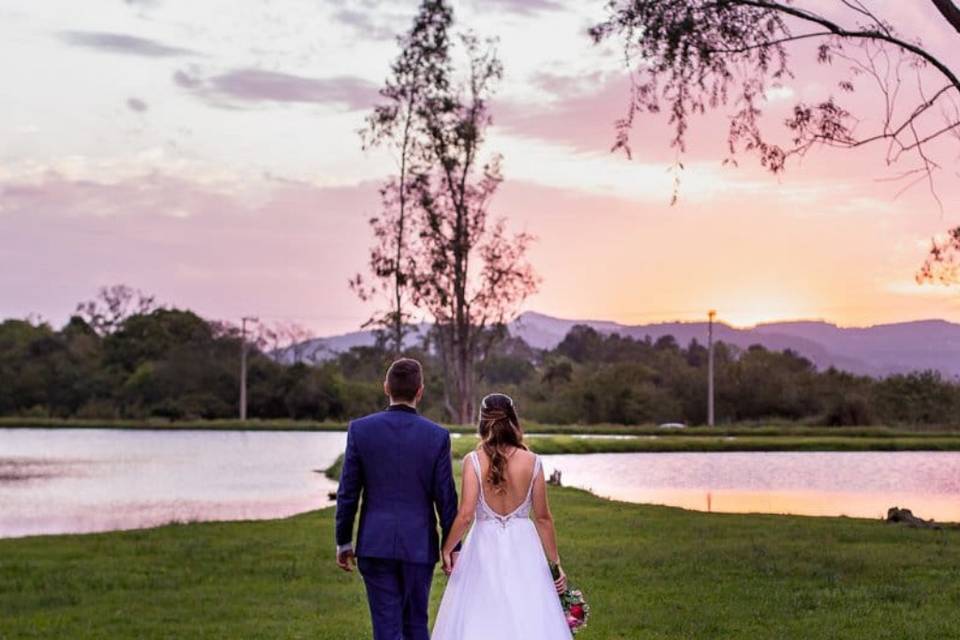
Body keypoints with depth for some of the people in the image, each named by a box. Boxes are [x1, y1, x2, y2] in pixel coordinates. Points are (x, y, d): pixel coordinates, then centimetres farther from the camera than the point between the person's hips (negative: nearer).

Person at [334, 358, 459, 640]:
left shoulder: (360, 429, -5)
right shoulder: (437, 436, -6)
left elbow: (347, 492, -2)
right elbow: (446, 498, -3)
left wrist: (343, 542, 9)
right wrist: (453, 548, 6)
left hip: (375, 544, 0)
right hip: (419, 545, 1)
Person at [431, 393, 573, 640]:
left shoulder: (474, 460, -9)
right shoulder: (531, 461, -3)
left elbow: (465, 515, -14)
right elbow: (543, 518, 2)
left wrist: (447, 549, 1)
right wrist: (555, 562, 10)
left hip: (485, 547, -1)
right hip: (523, 547, 1)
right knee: (529, 619, 6)